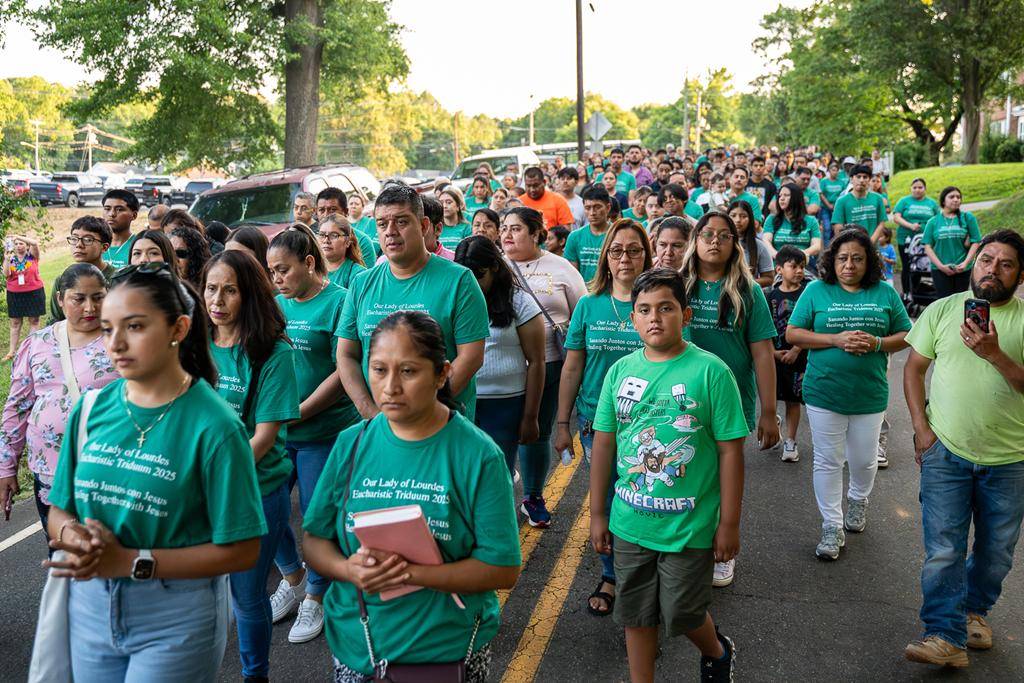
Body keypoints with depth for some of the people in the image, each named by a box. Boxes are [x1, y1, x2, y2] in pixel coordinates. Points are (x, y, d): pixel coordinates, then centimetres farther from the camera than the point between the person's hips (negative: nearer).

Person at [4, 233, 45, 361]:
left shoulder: (32, 256, -2)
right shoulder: (11, 258, 5)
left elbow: (35, 243, -21)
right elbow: (7, 274, -7)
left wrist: (18, 236, -24)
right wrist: (7, 259, -19)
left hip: (34, 292, -3)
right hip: (15, 294, 3)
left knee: (34, 321, 3)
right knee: (15, 323, 6)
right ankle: (12, 351, 9)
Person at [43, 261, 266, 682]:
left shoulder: (213, 425, -17)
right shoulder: (91, 409, -1)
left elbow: (240, 551, -16)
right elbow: (59, 511, 7)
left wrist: (131, 562, -21)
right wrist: (72, 534, -17)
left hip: (177, 617, -5)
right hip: (90, 605, 5)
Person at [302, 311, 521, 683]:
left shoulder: (479, 455, -14)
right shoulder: (351, 444, -4)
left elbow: (503, 569, -15)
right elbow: (314, 539, 1)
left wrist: (409, 572, -24)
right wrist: (348, 569, -20)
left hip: (449, 649, -2)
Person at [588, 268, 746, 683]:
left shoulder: (710, 372, -13)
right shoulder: (620, 371, -1)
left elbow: (730, 450, -10)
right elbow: (603, 444, 5)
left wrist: (729, 523, -8)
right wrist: (598, 514, 7)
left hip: (689, 525, -3)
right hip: (630, 523, 4)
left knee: (681, 615, 11)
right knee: (636, 616, 15)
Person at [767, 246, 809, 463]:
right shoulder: (771, 296, 1)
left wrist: (795, 351, -12)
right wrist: (773, 352, -9)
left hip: (798, 356, -1)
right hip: (774, 355, 2)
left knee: (793, 399, 5)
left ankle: (790, 441, 16)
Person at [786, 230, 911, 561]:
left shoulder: (885, 293, 4)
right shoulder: (817, 290, -1)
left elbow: (906, 335, 7)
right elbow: (792, 333, -5)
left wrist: (877, 343, -13)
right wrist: (836, 339, -16)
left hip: (869, 394, 2)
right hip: (824, 393, -1)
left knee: (864, 461, 13)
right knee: (828, 462, 4)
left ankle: (858, 500, 45)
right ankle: (832, 527, 17)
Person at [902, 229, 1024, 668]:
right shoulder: (943, 310, 2)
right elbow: (914, 368, 5)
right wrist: (921, 428, -3)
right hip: (946, 451, -1)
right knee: (943, 550, -4)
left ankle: (975, 610, 39)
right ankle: (945, 637, 4)